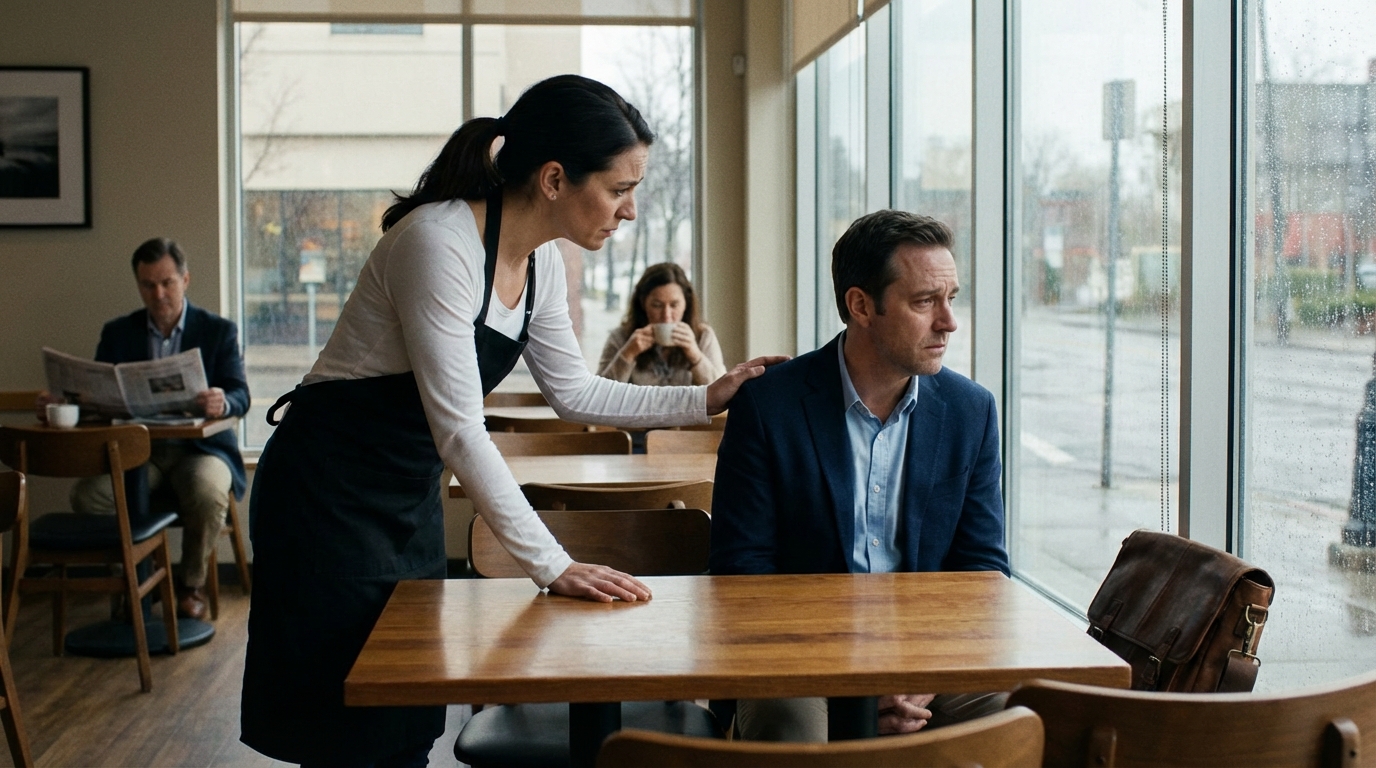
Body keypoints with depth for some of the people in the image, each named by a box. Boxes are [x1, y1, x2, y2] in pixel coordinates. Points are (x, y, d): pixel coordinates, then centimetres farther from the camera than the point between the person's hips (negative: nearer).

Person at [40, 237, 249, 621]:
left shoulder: (219, 331, 4)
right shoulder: (117, 333, 12)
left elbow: (240, 395, -8)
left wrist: (222, 403, -33)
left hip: (199, 447, -2)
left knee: (208, 494, -36)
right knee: (87, 494, -28)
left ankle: (192, 585, -8)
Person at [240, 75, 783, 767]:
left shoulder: (539, 259, 0)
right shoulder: (438, 243, -26)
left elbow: (574, 392, 10)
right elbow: (458, 428, -29)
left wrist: (708, 399, 2)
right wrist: (550, 566, -27)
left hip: (410, 496, 8)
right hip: (331, 493, -8)